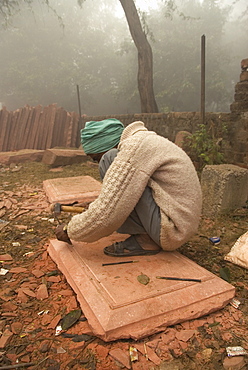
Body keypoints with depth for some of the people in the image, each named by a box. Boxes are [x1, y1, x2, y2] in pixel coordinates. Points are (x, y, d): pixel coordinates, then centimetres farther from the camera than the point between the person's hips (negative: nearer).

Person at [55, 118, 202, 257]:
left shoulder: (134, 148, -18)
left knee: (110, 161, -15)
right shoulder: (144, 140, 12)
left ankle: (145, 240, -10)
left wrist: (70, 231, -4)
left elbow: (105, 215, -21)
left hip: (172, 230, -10)